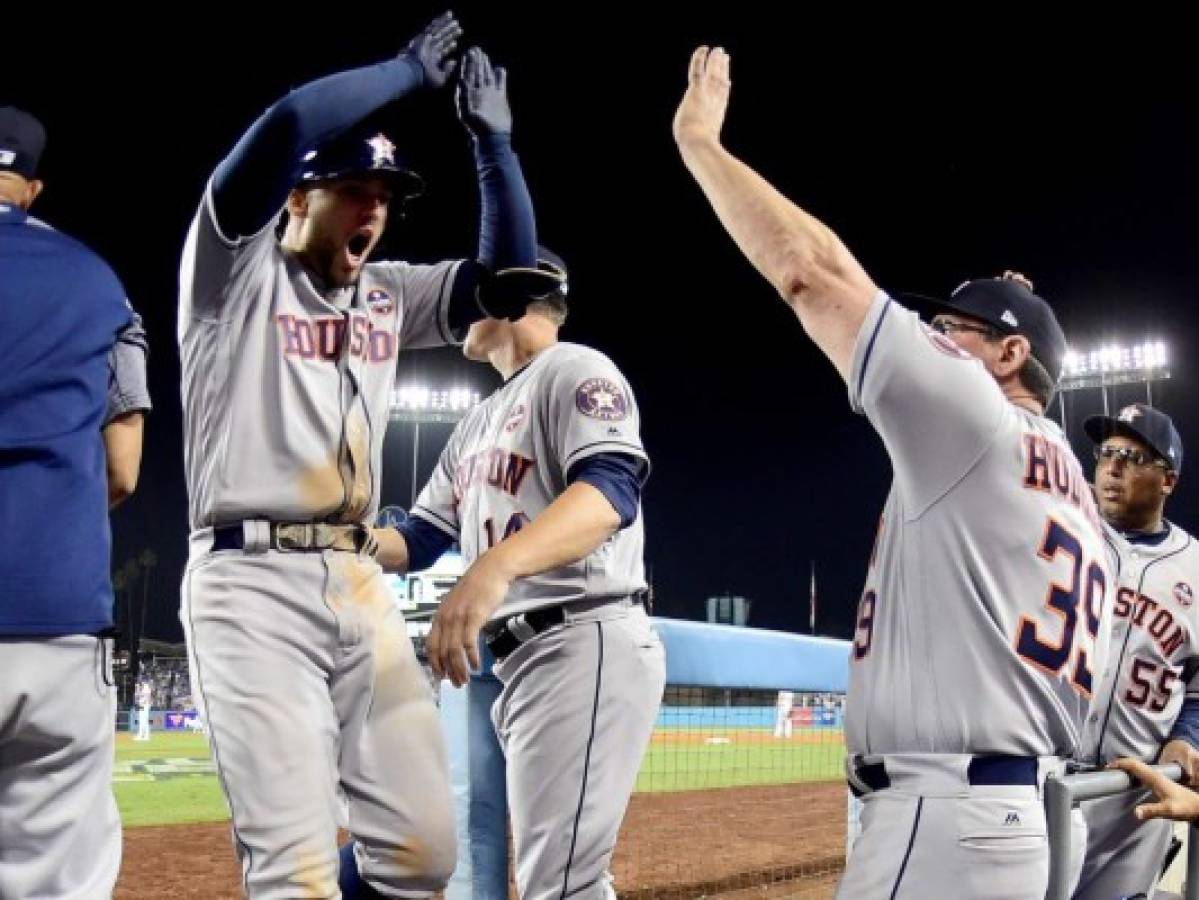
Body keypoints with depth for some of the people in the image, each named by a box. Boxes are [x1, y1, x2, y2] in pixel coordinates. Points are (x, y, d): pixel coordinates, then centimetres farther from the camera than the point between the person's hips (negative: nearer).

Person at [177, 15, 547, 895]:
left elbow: (506, 278, 11)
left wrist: (492, 139, 7)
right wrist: (409, 70, -5)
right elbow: (288, 125, -14)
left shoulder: (390, 295, 18)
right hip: (253, 582, -6)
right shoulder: (235, 266, 1)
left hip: (361, 586, 6)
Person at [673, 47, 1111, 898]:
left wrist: (699, 140, 1)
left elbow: (812, 272, -7)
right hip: (1020, 817, 10)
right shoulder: (1074, 495, 22)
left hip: (944, 819, -10)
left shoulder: (977, 420, -5)